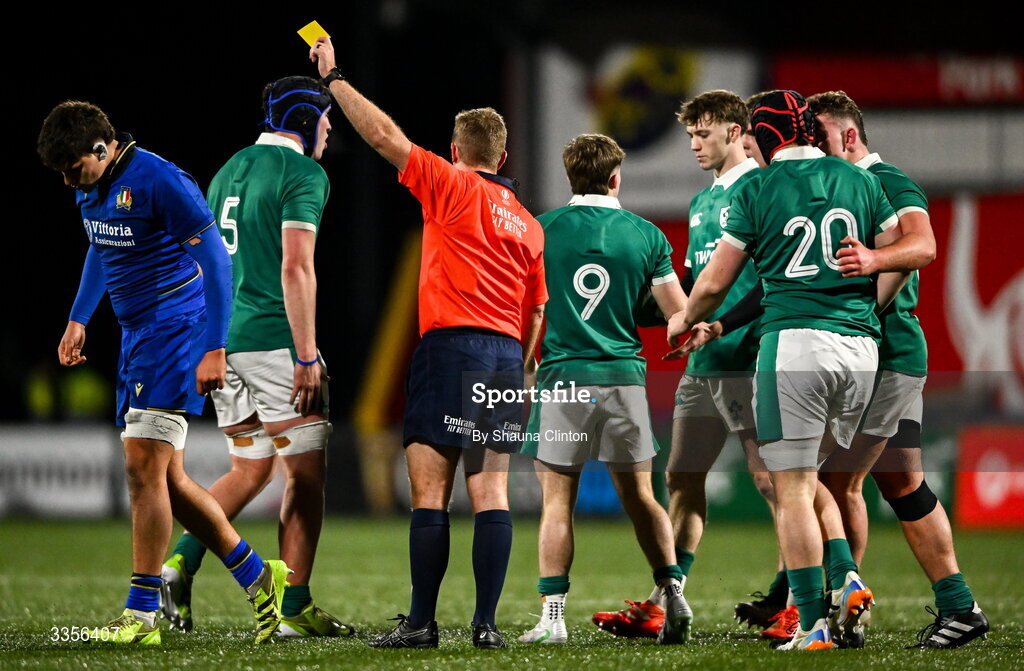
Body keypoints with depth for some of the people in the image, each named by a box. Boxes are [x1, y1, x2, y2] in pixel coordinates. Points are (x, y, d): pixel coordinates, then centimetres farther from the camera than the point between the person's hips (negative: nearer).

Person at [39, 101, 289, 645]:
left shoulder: (158, 182, -18)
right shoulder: (90, 185, 8)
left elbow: (215, 261, -18)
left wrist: (214, 349, -22)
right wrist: (79, 319, 26)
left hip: (175, 329, -9)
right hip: (136, 335, 9)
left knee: (143, 465, -14)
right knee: (165, 478, 7)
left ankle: (142, 614, -12)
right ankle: (257, 576, 19)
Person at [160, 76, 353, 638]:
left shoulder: (229, 171, 18)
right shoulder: (303, 174, -8)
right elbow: (295, 267, -17)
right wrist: (306, 355, -17)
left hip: (223, 339, 8)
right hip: (274, 338, -8)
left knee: (251, 469, 17)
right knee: (306, 472, 0)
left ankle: (180, 563, -1)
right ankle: (294, 608, -2)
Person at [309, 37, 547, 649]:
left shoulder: (451, 186, 0)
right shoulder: (528, 224, 17)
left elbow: (383, 134, -3)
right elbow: (535, 312, 18)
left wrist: (334, 76, 5)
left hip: (451, 345, -6)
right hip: (506, 355, 6)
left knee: (430, 491, -6)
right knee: (491, 493, 2)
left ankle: (422, 622, -9)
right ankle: (486, 622, -4)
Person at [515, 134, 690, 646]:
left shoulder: (542, 230, -1)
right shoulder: (645, 235, 3)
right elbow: (679, 314, 5)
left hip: (563, 374, -2)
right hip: (624, 373, 2)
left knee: (558, 500, 2)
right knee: (639, 496, 13)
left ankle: (552, 617, -2)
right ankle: (673, 595, 4)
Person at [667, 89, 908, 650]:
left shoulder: (758, 191, 2)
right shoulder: (860, 182, 11)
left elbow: (714, 284, 7)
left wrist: (685, 320, 26)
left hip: (794, 344, -4)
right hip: (859, 347, 4)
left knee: (793, 489, -1)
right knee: (810, 481, 20)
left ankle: (813, 623, -6)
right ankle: (847, 579, 0)